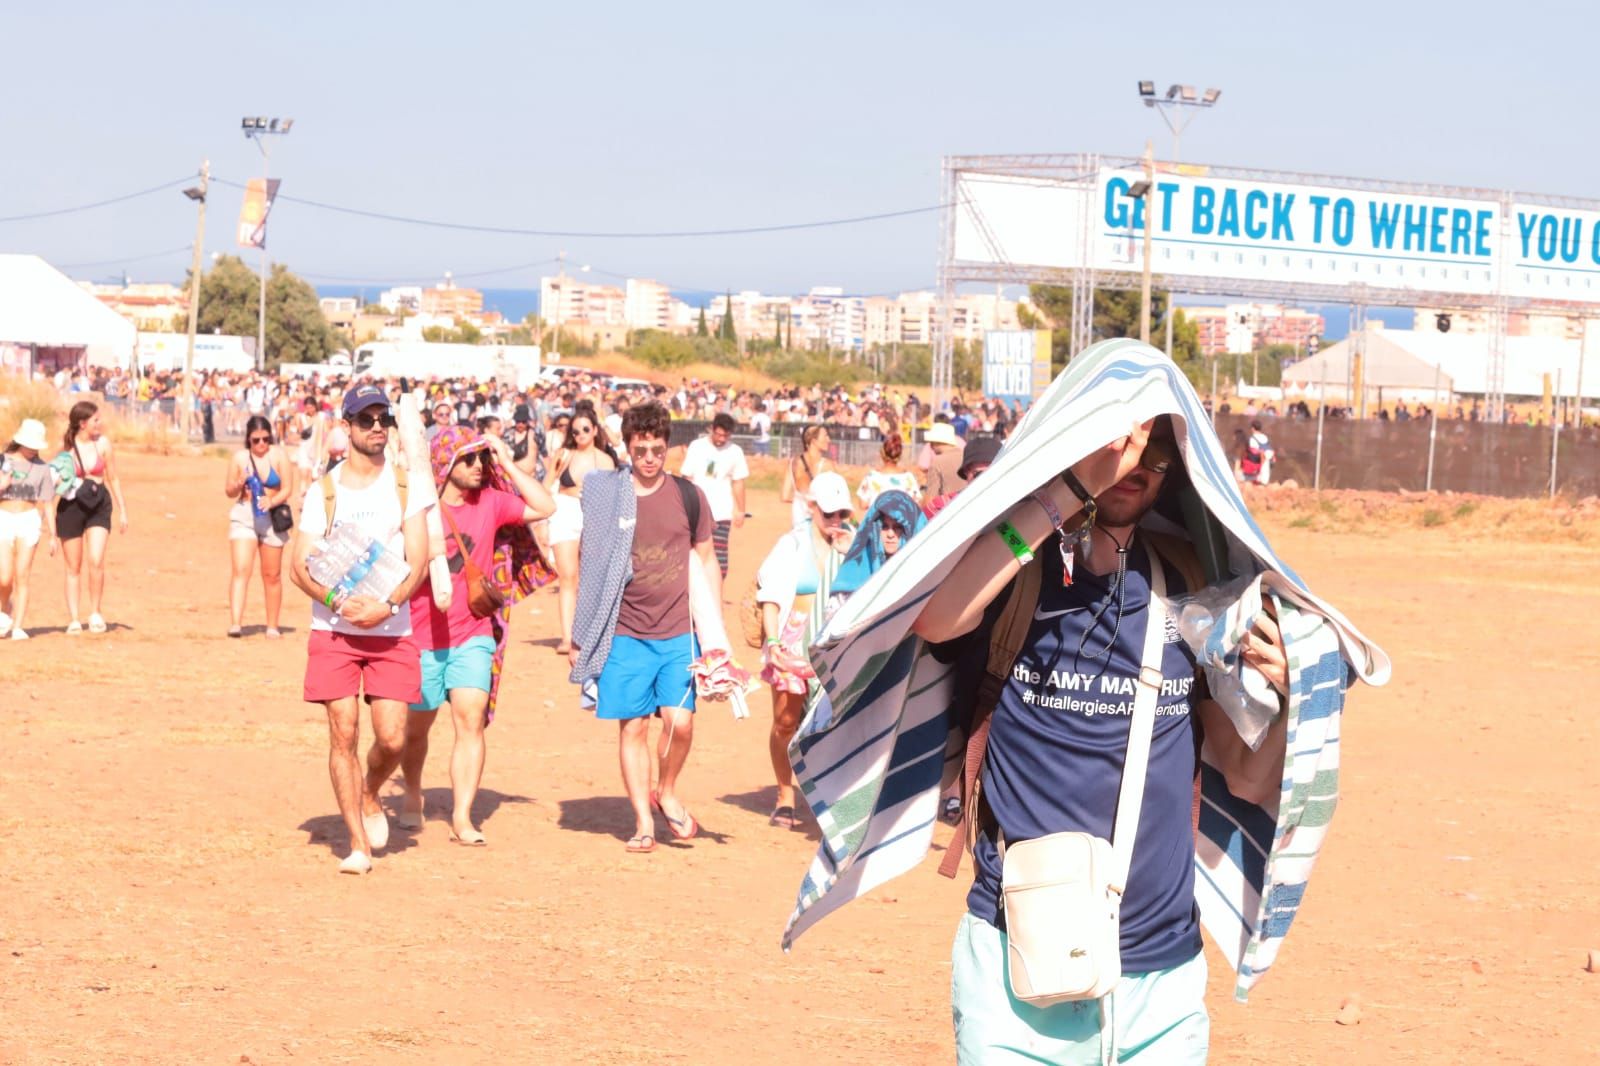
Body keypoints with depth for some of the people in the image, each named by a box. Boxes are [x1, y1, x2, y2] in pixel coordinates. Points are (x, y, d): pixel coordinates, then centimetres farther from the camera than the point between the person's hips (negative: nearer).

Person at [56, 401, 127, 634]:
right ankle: (73, 619, 13)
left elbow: (113, 478, 9)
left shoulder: (102, 443, 0)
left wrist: (122, 509, 9)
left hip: (99, 506, 1)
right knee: (73, 568, 5)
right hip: (70, 507, -1)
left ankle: (95, 613, 0)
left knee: (96, 561, -15)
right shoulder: (65, 447, -5)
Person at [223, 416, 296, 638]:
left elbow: (287, 489, -4)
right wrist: (240, 484, -15)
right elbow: (229, 491, 7)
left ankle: (272, 627, 19)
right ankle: (235, 623, -24)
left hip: (271, 517, 0)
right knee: (241, 570, -15)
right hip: (244, 516, 0)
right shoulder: (240, 457, 2)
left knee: (272, 575, 7)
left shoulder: (278, 455, -2)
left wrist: (272, 502, -23)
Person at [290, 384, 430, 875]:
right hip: (334, 631, 0)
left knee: (393, 738, -5)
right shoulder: (324, 490, 4)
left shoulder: (405, 484, 4)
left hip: (392, 631, 0)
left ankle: (370, 796, 28)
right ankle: (358, 843, 4)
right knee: (343, 733, -5)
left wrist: (386, 606, -17)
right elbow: (299, 566, 0)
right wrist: (336, 601, -17)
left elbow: (418, 560, -2)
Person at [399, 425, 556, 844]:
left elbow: (545, 508, -1)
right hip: (420, 637, -1)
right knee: (416, 727, 12)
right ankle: (412, 797, 39)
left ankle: (462, 818, -13)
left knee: (471, 720, -13)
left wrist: (507, 464, -5)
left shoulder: (491, 502, 3)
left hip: (473, 635, 1)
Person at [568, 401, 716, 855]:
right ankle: (643, 822, 10)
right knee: (632, 727, 1)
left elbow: (706, 563, 13)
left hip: (679, 634, 0)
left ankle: (666, 791, 18)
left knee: (679, 720, -10)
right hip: (625, 634, 0)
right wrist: (577, 636, 8)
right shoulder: (605, 497, 0)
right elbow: (589, 568, 8)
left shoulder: (688, 497, 3)